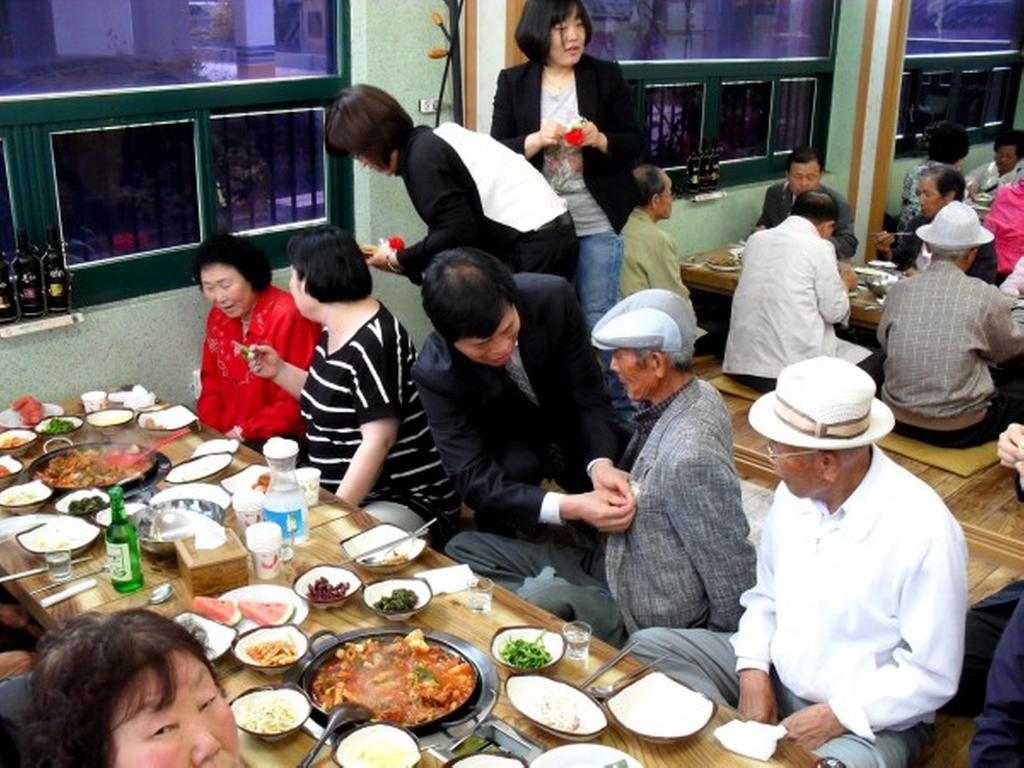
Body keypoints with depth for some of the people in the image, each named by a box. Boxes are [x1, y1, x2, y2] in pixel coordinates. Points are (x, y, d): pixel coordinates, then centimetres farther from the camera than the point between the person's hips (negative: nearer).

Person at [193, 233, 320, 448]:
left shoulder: (288, 317, -18)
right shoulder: (217, 318, 6)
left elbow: (299, 398, -18)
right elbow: (212, 380, 16)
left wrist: (243, 433, -16)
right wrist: (209, 431, -1)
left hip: (283, 440, -6)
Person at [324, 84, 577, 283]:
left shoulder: (422, 156, -13)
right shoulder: (435, 140, 15)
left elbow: (456, 233, -18)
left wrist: (397, 261, -4)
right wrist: (406, 257, 12)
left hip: (534, 247, -10)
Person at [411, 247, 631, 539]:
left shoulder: (553, 297, -30)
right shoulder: (435, 373, -33)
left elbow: (588, 392, -20)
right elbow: (475, 476, -36)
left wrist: (600, 464, -40)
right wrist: (569, 507, -51)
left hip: (572, 421, 2)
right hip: (508, 446, -2)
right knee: (514, 467, -33)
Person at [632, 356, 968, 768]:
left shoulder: (924, 532, -24)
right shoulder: (795, 491, -5)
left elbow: (931, 676, -18)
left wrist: (834, 716, -21)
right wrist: (753, 671, -7)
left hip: (868, 717, -6)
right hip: (772, 674, 6)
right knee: (648, 646, -6)